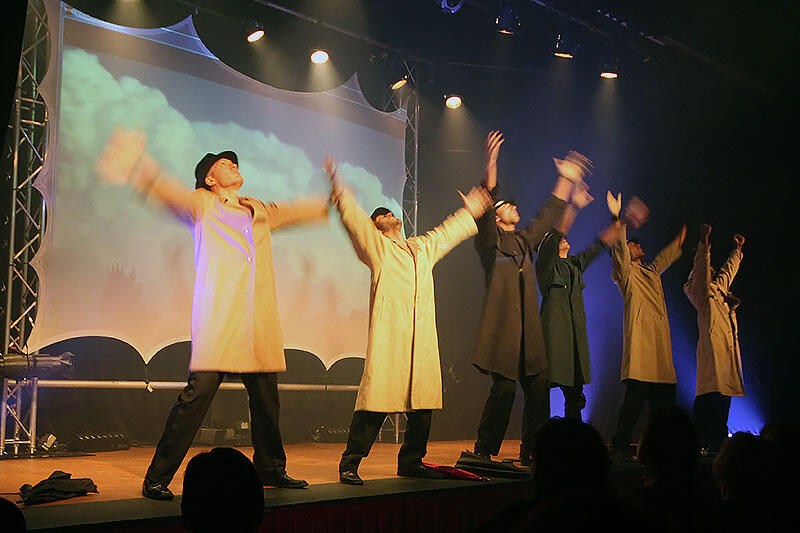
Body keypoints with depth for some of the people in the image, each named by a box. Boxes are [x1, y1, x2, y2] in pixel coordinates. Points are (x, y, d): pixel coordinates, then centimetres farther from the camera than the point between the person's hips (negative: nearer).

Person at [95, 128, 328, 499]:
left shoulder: (260, 212, 24)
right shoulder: (202, 205, 9)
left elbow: (298, 211, 39)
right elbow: (168, 192, -6)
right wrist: (139, 166, -21)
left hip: (260, 324, 6)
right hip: (217, 321, -5)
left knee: (266, 398, 9)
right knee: (198, 393, -12)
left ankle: (271, 470, 26)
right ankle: (158, 478, -3)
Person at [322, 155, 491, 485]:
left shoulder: (423, 247, 26)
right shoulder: (375, 245, 10)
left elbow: (448, 232, 40)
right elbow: (352, 216, -2)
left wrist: (470, 211, 47)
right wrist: (338, 187, -12)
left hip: (423, 336, 6)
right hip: (388, 335, -6)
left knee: (424, 399, 5)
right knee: (377, 399, -10)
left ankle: (411, 461, 19)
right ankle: (350, 464, -2)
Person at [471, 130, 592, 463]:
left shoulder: (524, 240, 22)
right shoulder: (490, 240, 2)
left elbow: (548, 216, 30)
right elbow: (484, 212, -15)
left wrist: (566, 180, 29)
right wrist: (491, 169, -27)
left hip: (529, 331, 7)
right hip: (502, 329, -7)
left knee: (539, 386, 4)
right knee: (504, 388, -11)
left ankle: (531, 453, 15)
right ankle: (483, 452, 0)